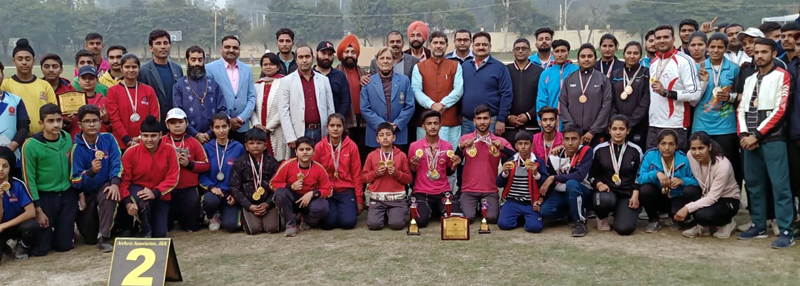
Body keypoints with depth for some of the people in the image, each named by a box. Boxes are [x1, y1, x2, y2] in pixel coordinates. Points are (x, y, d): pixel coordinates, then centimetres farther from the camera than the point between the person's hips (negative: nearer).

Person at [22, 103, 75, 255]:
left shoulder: (68, 138, 0)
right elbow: (29, 179, -10)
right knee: (40, 248, -2)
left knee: (63, 245, 5)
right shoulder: (31, 145, -14)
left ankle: (59, 230, 36)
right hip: (44, 197, -3)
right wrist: (38, 209, -10)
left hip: (68, 195, 4)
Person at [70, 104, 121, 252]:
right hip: (86, 192, 0)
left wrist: (115, 183, -33)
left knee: (109, 196, -39)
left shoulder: (108, 139, -9)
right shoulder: (77, 148, -16)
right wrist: (91, 171, -37)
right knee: (90, 238, 5)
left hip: (104, 186, 0)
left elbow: (116, 163, -15)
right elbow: (75, 181, -18)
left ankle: (104, 236, -27)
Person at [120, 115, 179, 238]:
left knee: (160, 234, -4)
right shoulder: (131, 152, -13)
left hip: (160, 195, 2)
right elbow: (124, 180, -11)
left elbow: (173, 179, -11)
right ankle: (145, 232, -9)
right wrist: (127, 202, -26)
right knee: (142, 200, -39)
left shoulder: (169, 151, -11)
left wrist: (155, 193, -26)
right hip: (137, 189, -2)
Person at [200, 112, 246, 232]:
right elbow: (202, 174, -1)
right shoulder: (207, 148, 2)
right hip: (213, 191, 0)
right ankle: (212, 217, 3)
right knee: (210, 200, -36)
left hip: (231, 193, 0)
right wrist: (211, 187, -18)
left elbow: (243, 175, 4)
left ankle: (225, 213, 19)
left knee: (230, 225, -21)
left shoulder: (238, 148, 2)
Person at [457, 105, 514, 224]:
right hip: (468, 190, 0)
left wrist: (502, 148, -20)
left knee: (492, 217, -21)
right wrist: (461, 147, -20)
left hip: (490, 191, 0)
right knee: (468, 217, -22)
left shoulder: (500, 141, 3)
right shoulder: (465, 138, 3)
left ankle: (484, 205, 13)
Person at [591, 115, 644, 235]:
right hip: (607, 190, 0)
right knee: (605, 200, -40)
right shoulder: (599, 149, 5)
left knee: (625, 228, -22)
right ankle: (603, 218, -1)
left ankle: (620, 212, 17)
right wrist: (599, 184, -12)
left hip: (627, 194, 0)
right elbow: (592, 173, 9)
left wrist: (635, 194, -5)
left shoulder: (635, 150, 5)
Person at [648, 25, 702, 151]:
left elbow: (695, 93, -14)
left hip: (675, 126, -7)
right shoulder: (653, 63, 16)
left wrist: (666, 92, -17)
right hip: (653, 126, 7)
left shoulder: (684, 61, -6)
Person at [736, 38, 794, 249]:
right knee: (754, 184, 9)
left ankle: (786, 232, -5)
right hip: (750, 139, 6)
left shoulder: (781, 76, 0)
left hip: (772, 139, -6)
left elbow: (780, 109, -9)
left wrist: (757, 134, -12)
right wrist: (743, 134, -2)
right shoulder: (750, 79, 19)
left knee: (779, 184, -8)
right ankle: (759, 226, 18)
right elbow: (741, 109, 14)